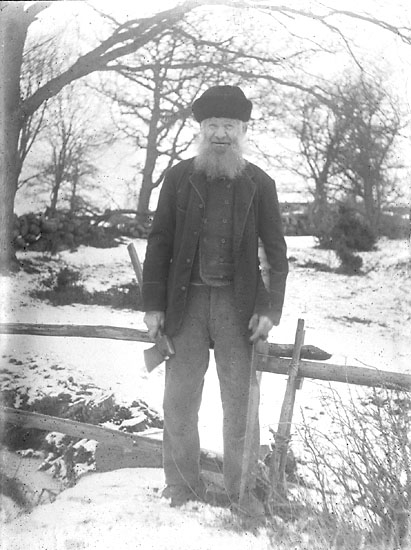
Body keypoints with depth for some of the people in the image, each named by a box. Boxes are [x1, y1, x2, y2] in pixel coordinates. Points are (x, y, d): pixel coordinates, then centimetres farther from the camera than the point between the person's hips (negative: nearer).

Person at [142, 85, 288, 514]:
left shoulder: (258, 184, 5)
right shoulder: (179, 177, 7)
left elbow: (275, 250, 5)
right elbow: (159, 241, 6)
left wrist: (270, 309, -5)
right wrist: (153, 305, -1)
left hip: (238, 304, -1)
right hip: (187, 301, 1)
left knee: (241, 403, 5)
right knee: (178, 402, 4)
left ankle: (242, 495, 17)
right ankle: (181, 489, 18)